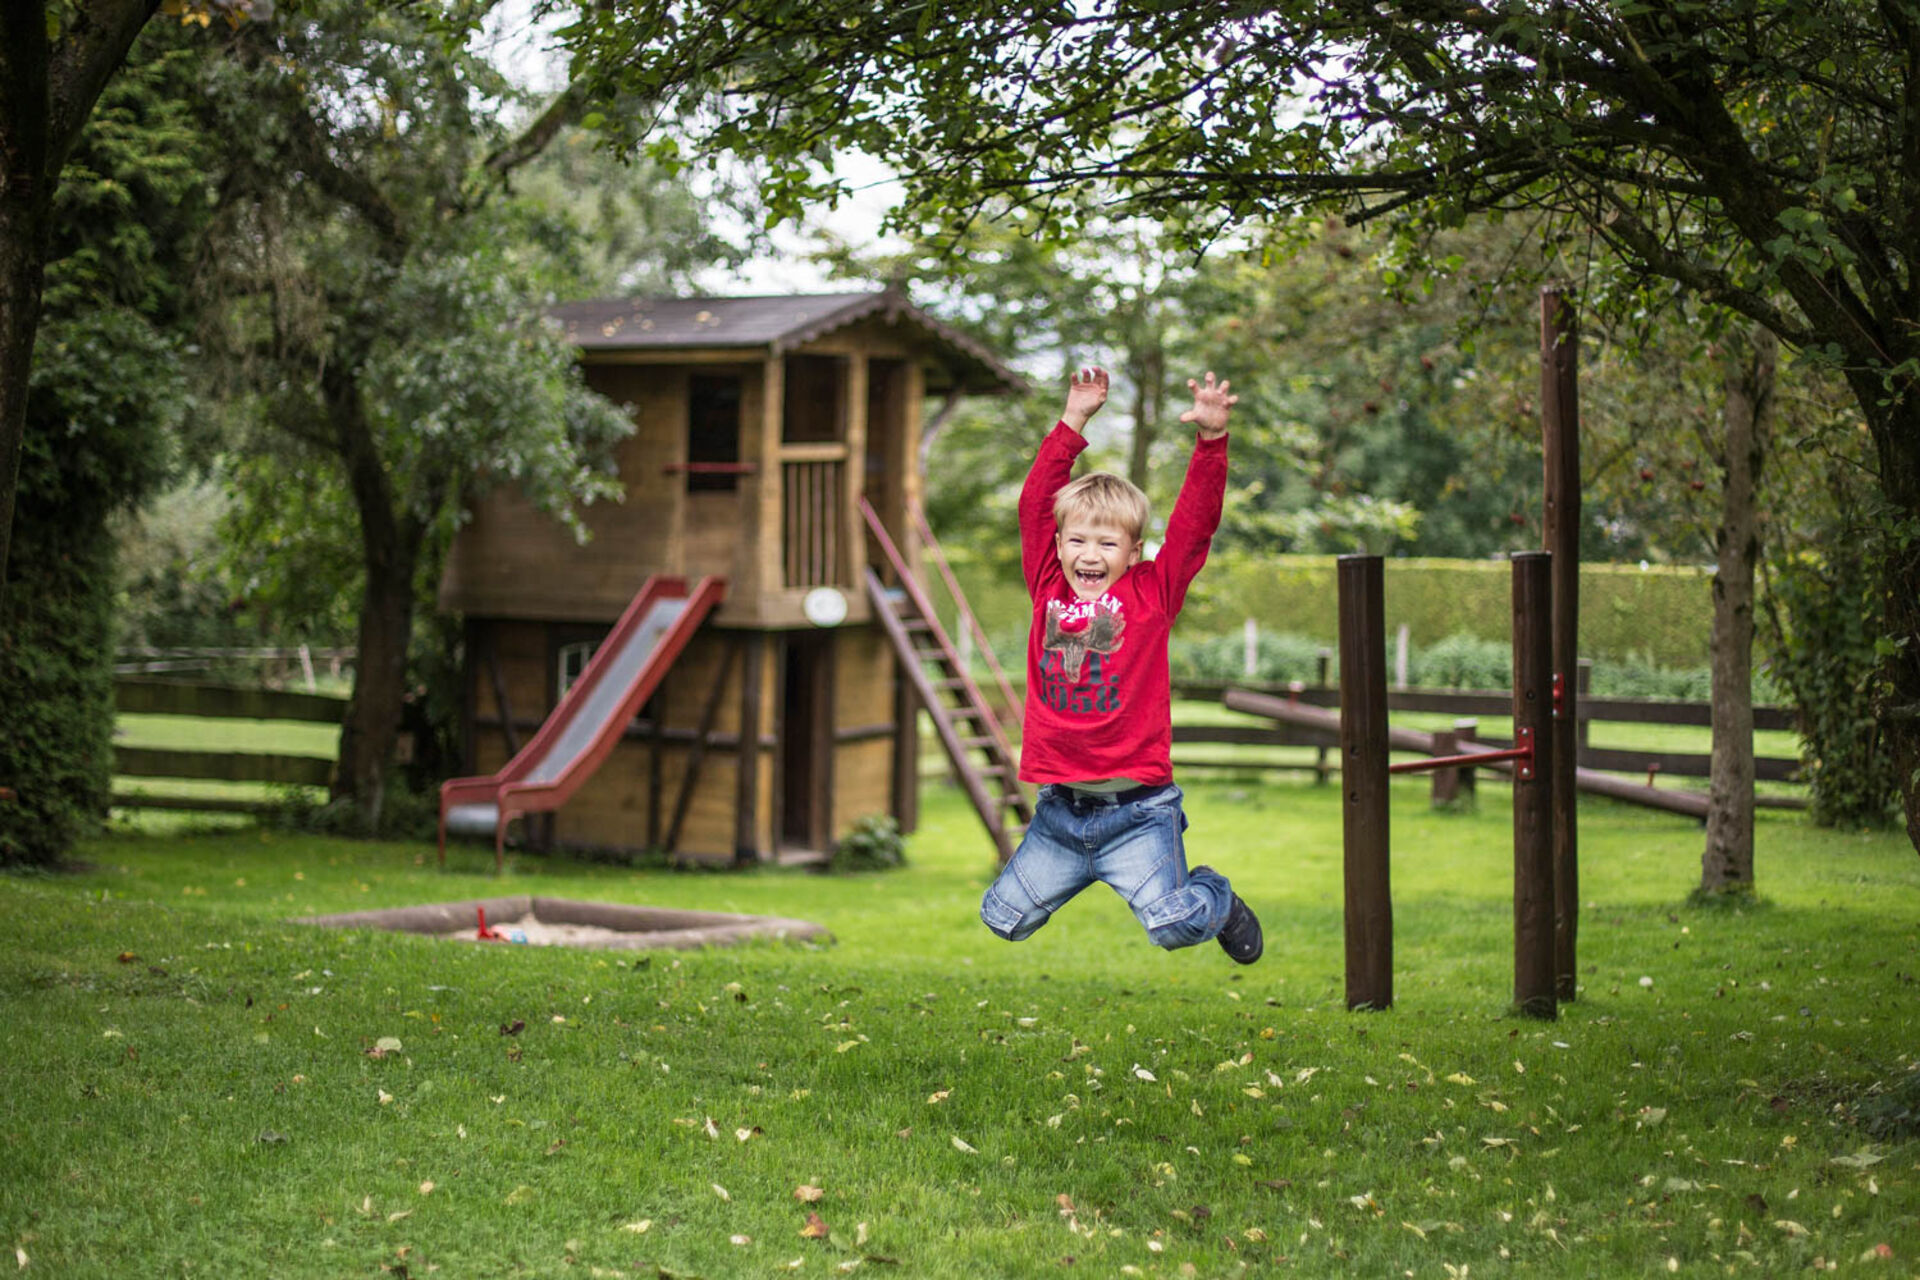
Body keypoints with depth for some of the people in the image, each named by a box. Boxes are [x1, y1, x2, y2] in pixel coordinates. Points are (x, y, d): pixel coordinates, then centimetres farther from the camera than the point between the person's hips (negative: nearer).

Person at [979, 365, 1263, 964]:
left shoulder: (1151, 593, 1)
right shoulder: (1049, 588, 7)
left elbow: (1194, 526, -6)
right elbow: (1036, 504, 8)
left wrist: (1210, 439, -17)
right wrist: (1072, 423, 4)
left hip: (1136, 809, -3)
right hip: (1059, 809, 3)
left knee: (1175, 925, -16)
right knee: (1002, 919, 8)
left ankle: (1217, 899, 22)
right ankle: (1087, 870, 38)